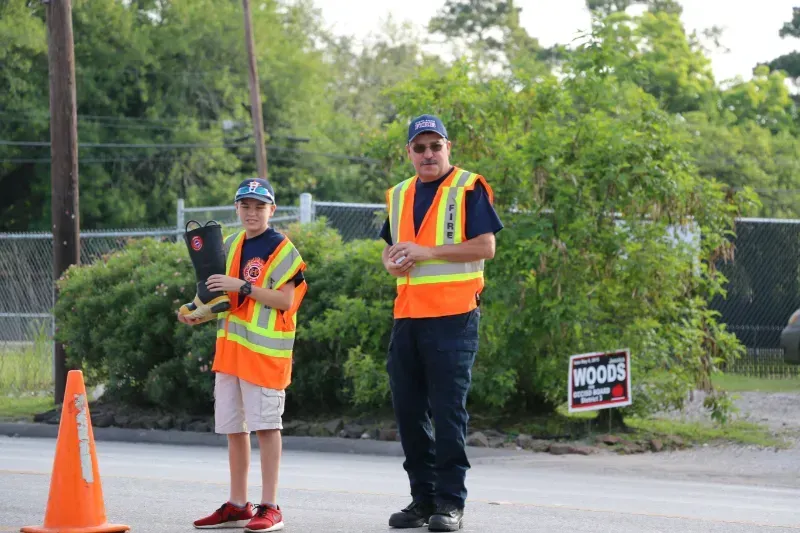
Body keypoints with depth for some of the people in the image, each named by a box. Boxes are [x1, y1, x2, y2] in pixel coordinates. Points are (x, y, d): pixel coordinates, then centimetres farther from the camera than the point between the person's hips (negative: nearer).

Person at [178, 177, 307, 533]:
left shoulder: (281, 249, -6)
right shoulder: (232, 246, 15)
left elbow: (286, 300, -14)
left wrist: (242, 285, -19)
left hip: (264, 349, -7)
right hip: (230, 346, 7)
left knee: (266, 425, -7)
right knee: (233, 427, 9)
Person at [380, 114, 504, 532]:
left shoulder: (469, 189, -3)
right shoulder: (399, 196, 17)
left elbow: (485, 247, -10)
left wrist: (427, 252, -16)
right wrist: (392, 261, 1)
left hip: (453, 317, -7)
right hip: (407, 317, 7)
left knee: (448, 411, -6)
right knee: (408, 410, 8)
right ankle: (422, 498, 16)